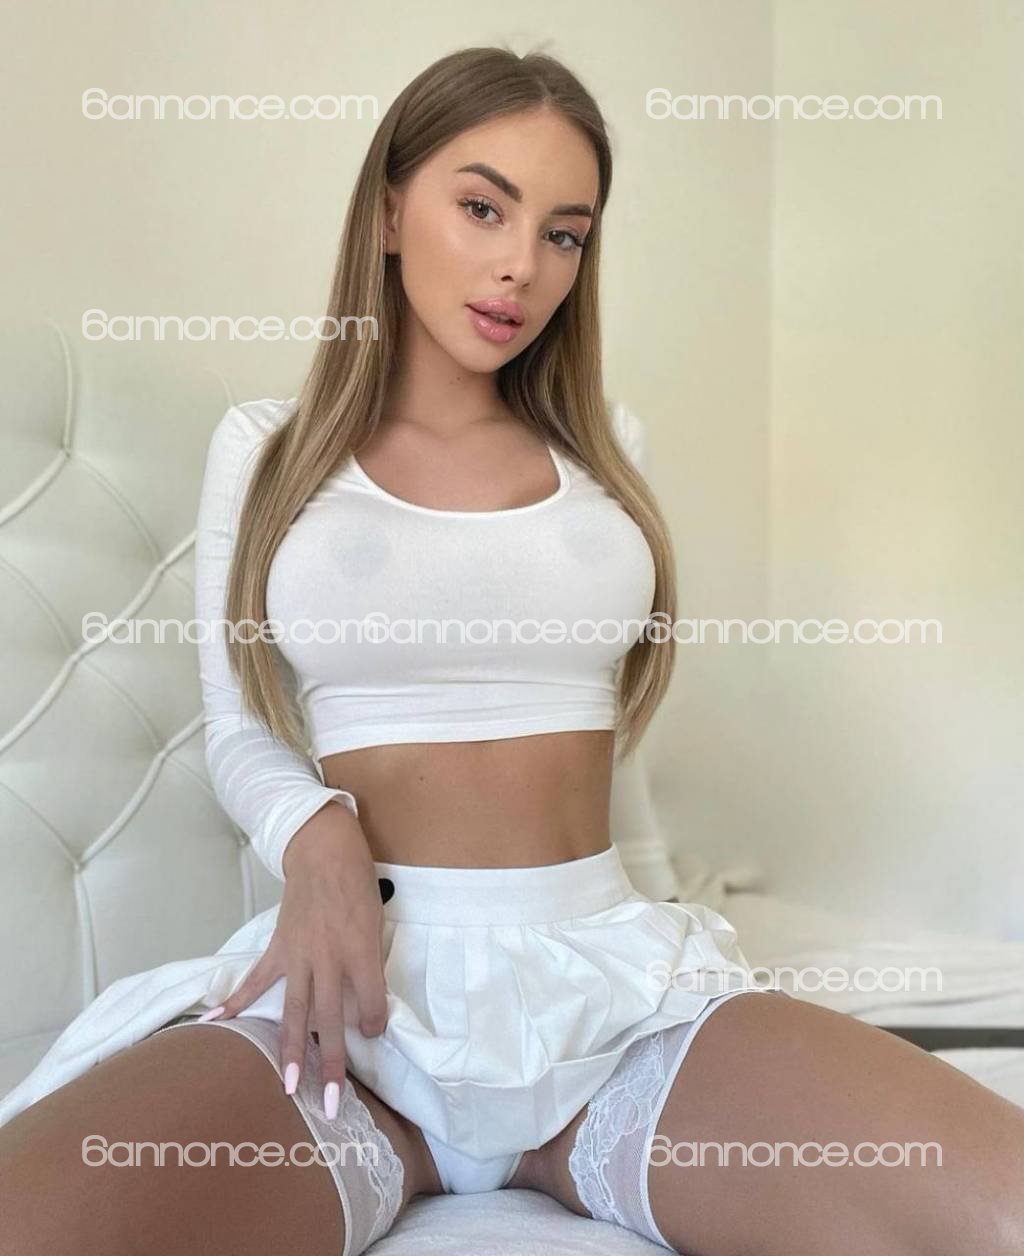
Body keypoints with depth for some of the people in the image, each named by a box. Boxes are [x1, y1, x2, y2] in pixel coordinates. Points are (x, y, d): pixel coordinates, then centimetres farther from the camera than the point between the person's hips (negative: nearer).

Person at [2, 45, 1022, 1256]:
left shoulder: (605, 443, 14)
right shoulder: (267, 444, 9)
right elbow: (239, 728, 8)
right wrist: (318, 838, -13)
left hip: (612, 968, 3)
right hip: (368, 978, -2)